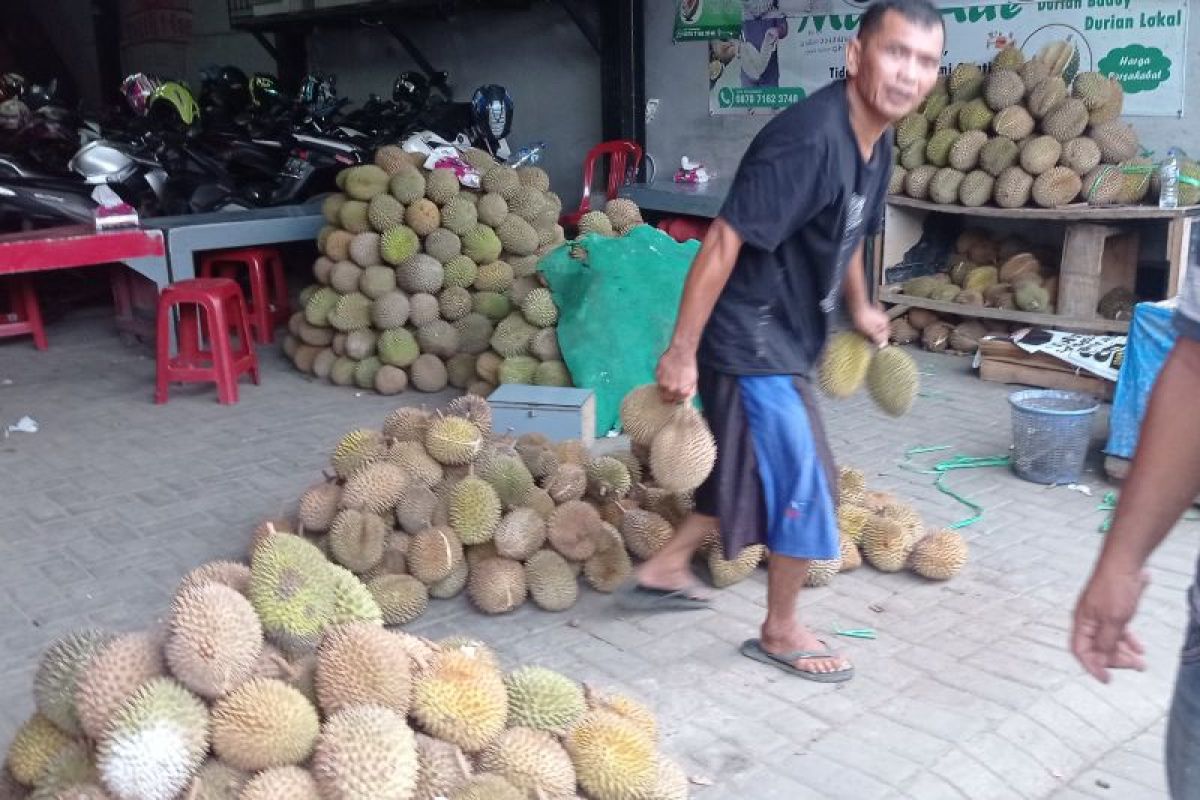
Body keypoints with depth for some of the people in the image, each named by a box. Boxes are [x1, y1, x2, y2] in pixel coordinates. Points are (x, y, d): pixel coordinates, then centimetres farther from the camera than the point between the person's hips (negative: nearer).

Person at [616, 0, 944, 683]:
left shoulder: (877, 142, 3)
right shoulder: (809, 138, -26)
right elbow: (725, 241, -27)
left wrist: (860, 307, 33)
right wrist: (682, 353, -25)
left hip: (787, 340, 10)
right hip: (750, 339, -10)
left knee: (757, 470, 21)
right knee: (804, 485, 0)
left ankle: (665, 570, 37)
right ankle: (781, 632, 22)